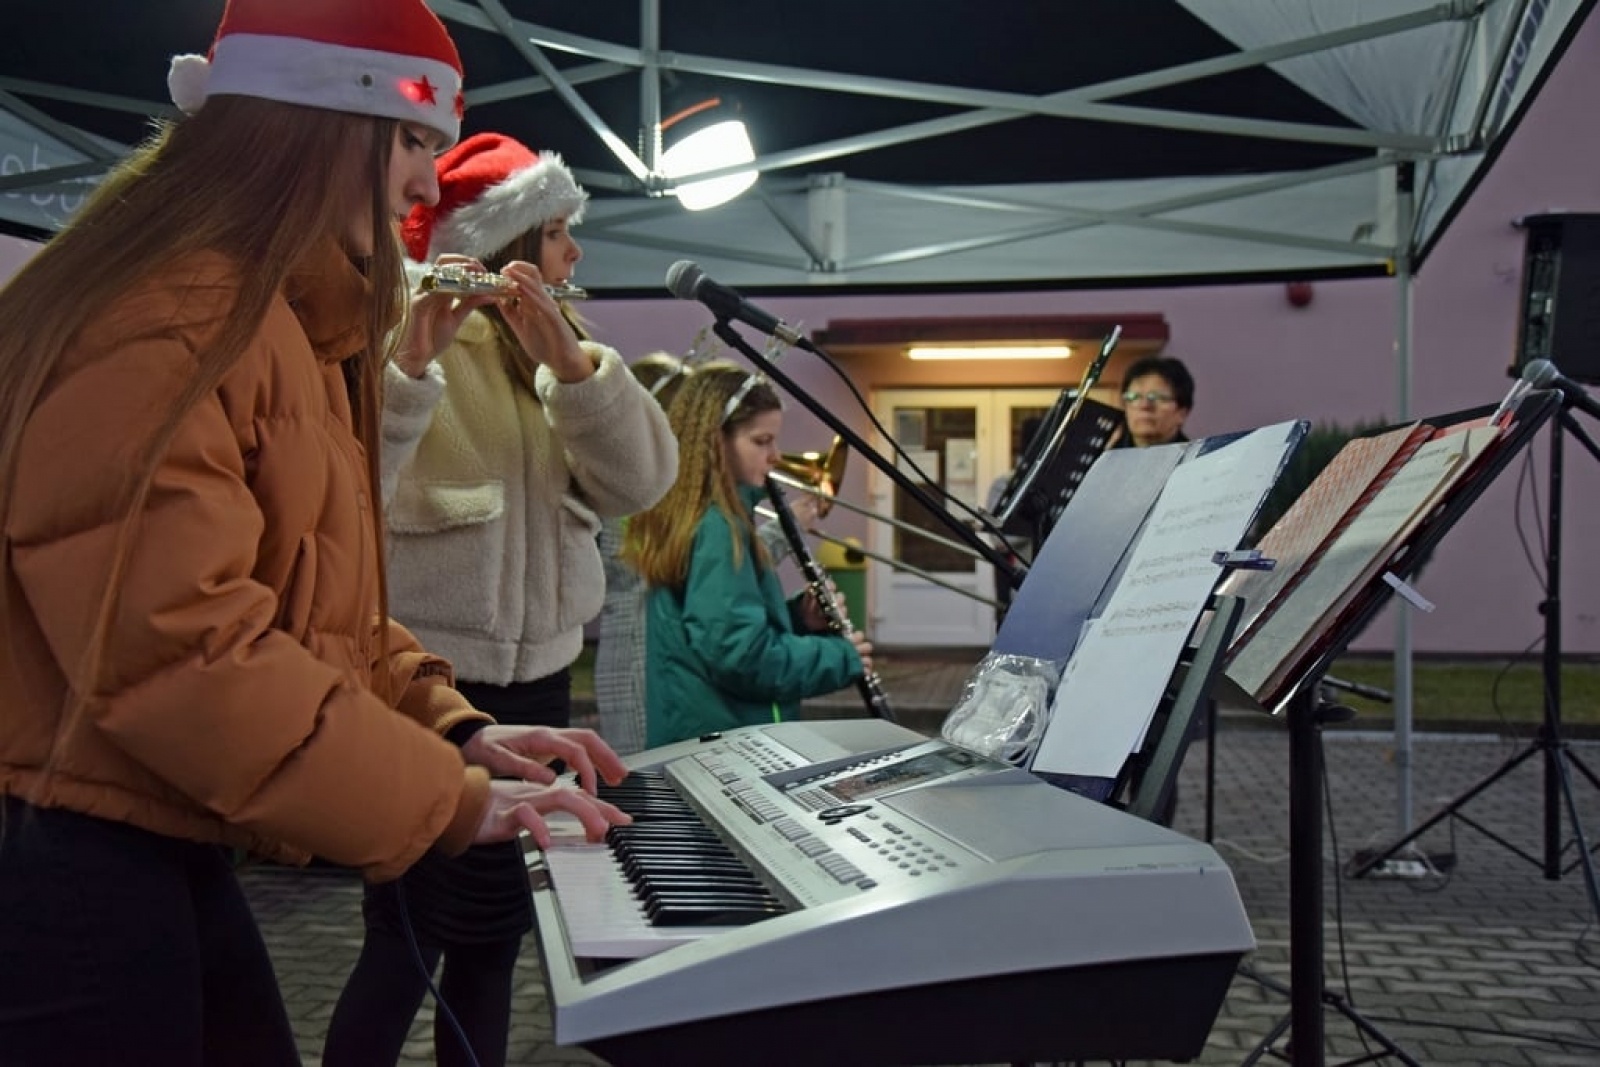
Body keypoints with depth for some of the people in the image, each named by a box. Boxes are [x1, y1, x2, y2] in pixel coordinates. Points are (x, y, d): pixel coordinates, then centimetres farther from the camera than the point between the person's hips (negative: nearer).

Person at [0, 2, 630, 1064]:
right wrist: (445, 801, -21)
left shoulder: (289, 324, 16)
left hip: (168, 850, 10)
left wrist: (456, 731, 3)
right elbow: (172, 641, -27)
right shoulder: (168, 316, -19)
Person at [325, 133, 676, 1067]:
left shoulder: (553, 349, 13)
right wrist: (410, 362, -38)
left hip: (535, 676, 7)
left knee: (495, 929, 15)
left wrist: (571, 360, -16)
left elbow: (642, 479, -2)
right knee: (410, 939, 0)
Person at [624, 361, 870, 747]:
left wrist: (797, 617, 3)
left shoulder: (687, 516, 9)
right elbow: (741, 653, -26)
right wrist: (839, 657, -15)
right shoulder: (718, 527, -19)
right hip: (724, 741, -9)